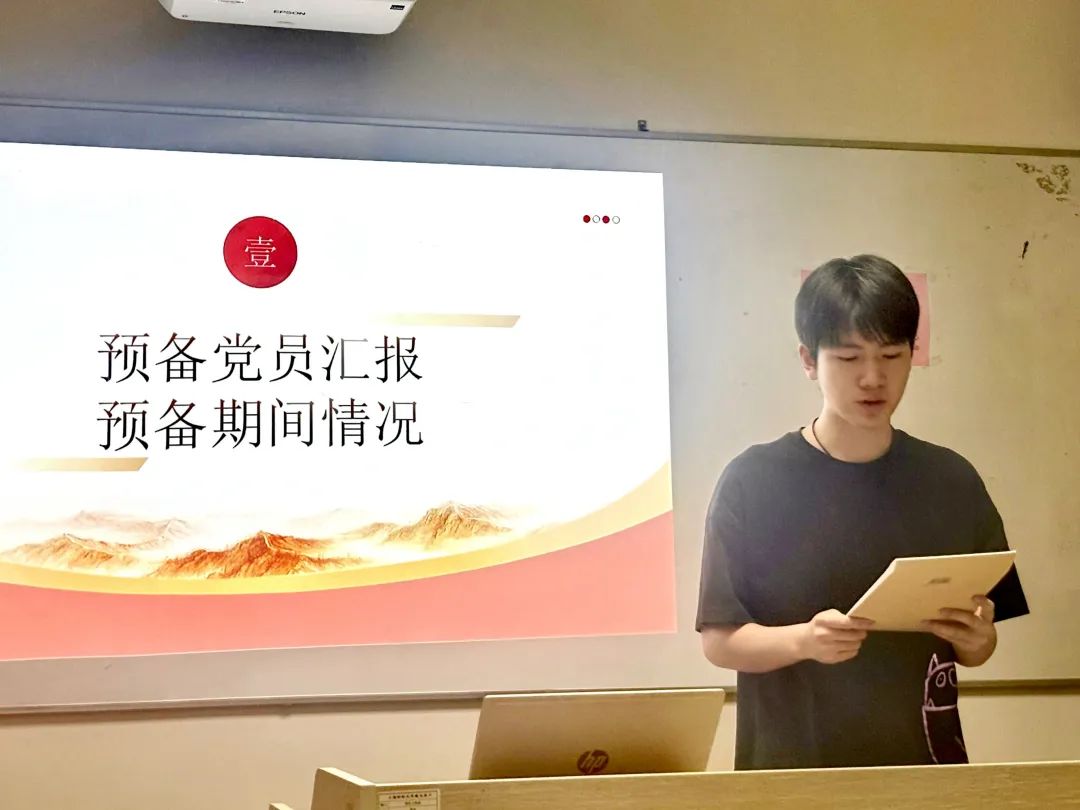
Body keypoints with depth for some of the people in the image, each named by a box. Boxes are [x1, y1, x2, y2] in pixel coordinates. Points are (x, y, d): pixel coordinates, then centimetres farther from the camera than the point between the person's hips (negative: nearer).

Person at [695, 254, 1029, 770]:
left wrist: (976, 638, -15)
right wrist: (802, 641, -25)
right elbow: (718, 641, -8)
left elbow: (975, 650, 6)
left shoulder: (952, 482, 0)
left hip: (925, 763, 3)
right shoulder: (753, 481, -9)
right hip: (789, 769, -2)